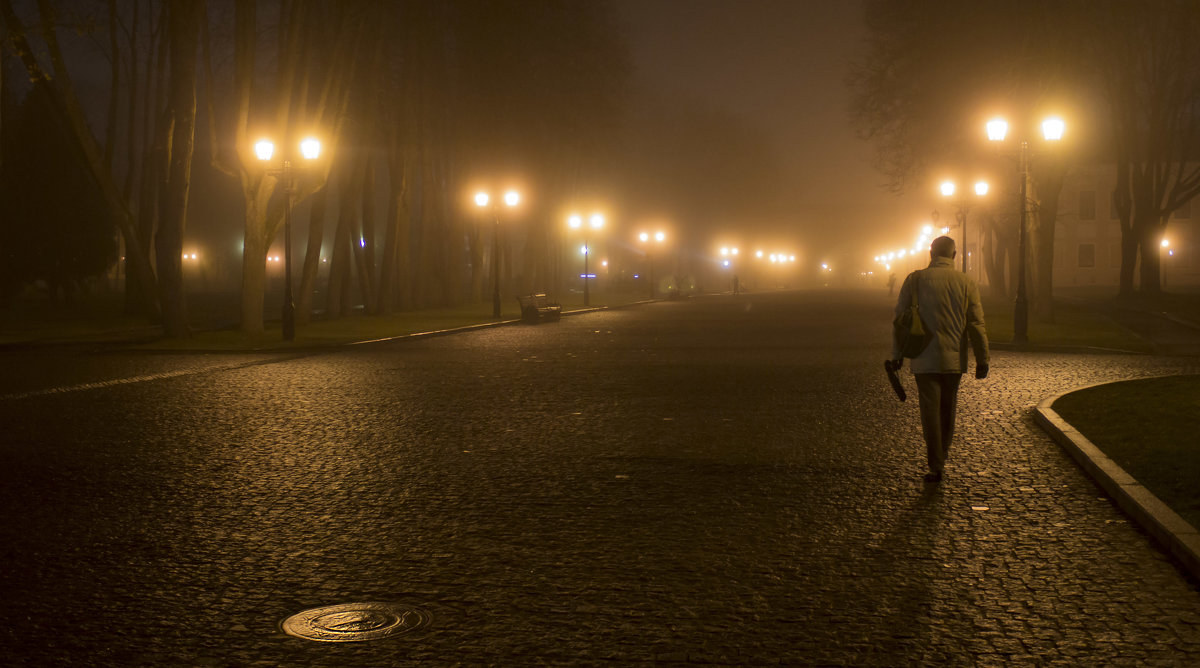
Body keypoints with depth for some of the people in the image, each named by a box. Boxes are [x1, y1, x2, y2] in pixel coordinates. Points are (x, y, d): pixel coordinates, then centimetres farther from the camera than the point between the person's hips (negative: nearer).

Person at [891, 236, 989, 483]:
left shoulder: (915, 279, -5)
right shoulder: (967, 283, -1)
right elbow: (976, 324, -1)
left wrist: (897, 353, 7)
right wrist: (982, 359, 4)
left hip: (925, 358, -2)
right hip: (954, 358, 2)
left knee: (930, 411, 1)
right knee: (948, 409, 17)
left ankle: (936, 467, -2)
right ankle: (941, 459, 28)